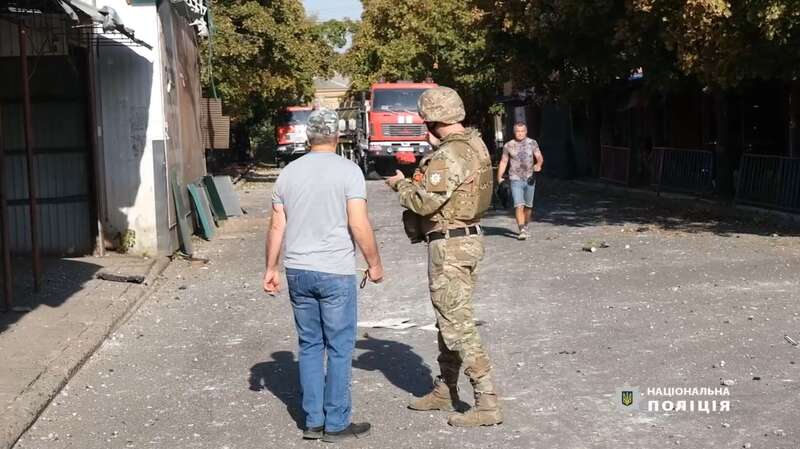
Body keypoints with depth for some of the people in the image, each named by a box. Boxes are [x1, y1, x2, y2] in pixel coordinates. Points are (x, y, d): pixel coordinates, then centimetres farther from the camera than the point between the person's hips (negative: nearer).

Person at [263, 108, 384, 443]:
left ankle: (313, 421, 17)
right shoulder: (348, 171, -7)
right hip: (335, 272, -5)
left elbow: (277, 227, 7)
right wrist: (374, 264, -1)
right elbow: (359, 226, -12)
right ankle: (336, 424, 10)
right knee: (339, 348, 4)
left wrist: (271, 269, 15)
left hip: (297, 271, 5)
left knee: (309, 346, 13)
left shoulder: (288, 173, 7)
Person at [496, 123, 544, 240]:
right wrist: (499, 177, -1)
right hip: (515, 179, -2)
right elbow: (503, 162, 7)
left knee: (528, 205, 12)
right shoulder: (508, 146, 1)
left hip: (530, 179, 2)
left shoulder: (532, 143, 3)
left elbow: (540, 157, -2)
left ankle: (525, 226, 33)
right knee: (519, 205, -15)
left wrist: (538, 164, -25)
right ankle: (522, 231, -19)